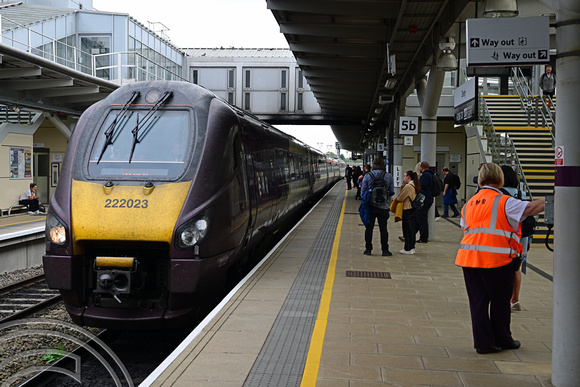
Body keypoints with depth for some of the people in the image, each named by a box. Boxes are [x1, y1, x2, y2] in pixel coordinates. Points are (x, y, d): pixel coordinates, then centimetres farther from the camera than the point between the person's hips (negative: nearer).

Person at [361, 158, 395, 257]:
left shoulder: (367, 176, -5)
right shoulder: (389, 176, -2)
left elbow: (363, 191, -1)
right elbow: (392, 192, 2)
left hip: (370, 205, 0)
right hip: (383, 207, 0)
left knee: (369, 228, 8)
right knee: (383, 229, 6)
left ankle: (368, 249, 11)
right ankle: (385, 250, 7)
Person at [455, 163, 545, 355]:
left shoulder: (469, 203, 14)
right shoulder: (504, 202, -7)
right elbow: (531, 208, -14)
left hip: (469, 257, 5)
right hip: (496, 259, -5)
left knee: (478, 301, 10)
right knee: (500, 301, 11)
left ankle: (483, 342, 12)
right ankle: (502, 340, 25)